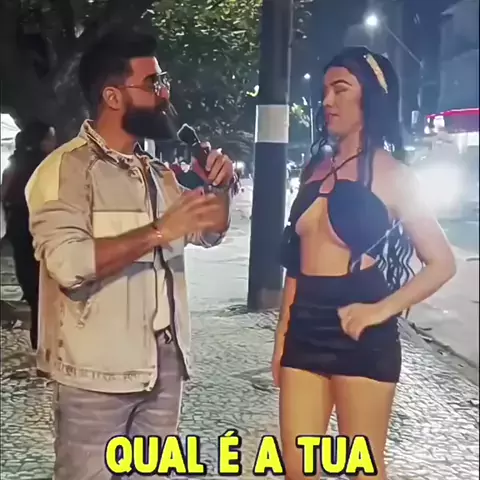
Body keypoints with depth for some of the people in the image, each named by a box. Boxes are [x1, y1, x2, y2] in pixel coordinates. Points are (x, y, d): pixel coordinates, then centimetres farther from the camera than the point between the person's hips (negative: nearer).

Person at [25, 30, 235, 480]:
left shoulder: (157, 171, 12)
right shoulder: (66, 168, -13)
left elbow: (210, 233, 21)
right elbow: (68, 262, -28)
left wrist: (220, 189, 1)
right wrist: (160, 231, -27)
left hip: (164, 361, 7)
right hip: (98, 372, -7)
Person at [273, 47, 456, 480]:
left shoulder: (389, 173, -4)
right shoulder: (315, 170, 11)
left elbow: (442, 262, -5)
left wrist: (381, 310, -15)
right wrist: (283, 332, 13)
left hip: (358, 334, -5)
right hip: (305, 327, 5)